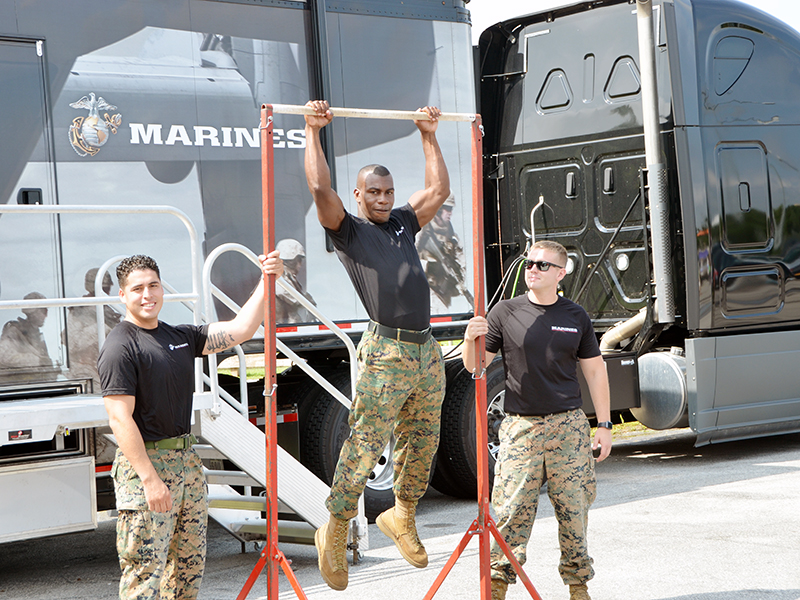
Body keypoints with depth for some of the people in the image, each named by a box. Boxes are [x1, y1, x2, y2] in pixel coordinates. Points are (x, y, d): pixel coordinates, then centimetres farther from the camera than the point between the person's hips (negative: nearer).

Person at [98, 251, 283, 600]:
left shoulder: (181, 336, 12)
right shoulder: (120, 348, -12)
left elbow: (240, 330, 11)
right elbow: (120, 419, -17)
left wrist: (267, 282, 0)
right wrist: (149, 478, -23)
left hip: (186, 459, 8)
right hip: (144, 462, -8)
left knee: (190, 561, 14)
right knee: (145, 569, -8)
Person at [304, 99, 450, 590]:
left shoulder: (404, 224, 20)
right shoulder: (348, 229, 4)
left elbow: (439, 190, 22)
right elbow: (320, 188, -10)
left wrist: (429, 135, 23)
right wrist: (313, 132, -7)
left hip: (427, 352, 6)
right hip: (386, 353, -6)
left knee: (422, 443, 12)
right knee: (365, 447, -8)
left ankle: (402, 518, 30)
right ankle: (335, 533, 2)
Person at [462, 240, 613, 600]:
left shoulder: (576, 317, 8)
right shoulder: (505, 313, 3)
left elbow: (594, 371, 13)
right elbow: (474, 366, 4)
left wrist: (604, 425, 9)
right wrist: (471, 341, -18)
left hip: (568, 425, 1)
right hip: (521, 427, -1)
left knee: (574, 508, 5)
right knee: (511, 509, -8)